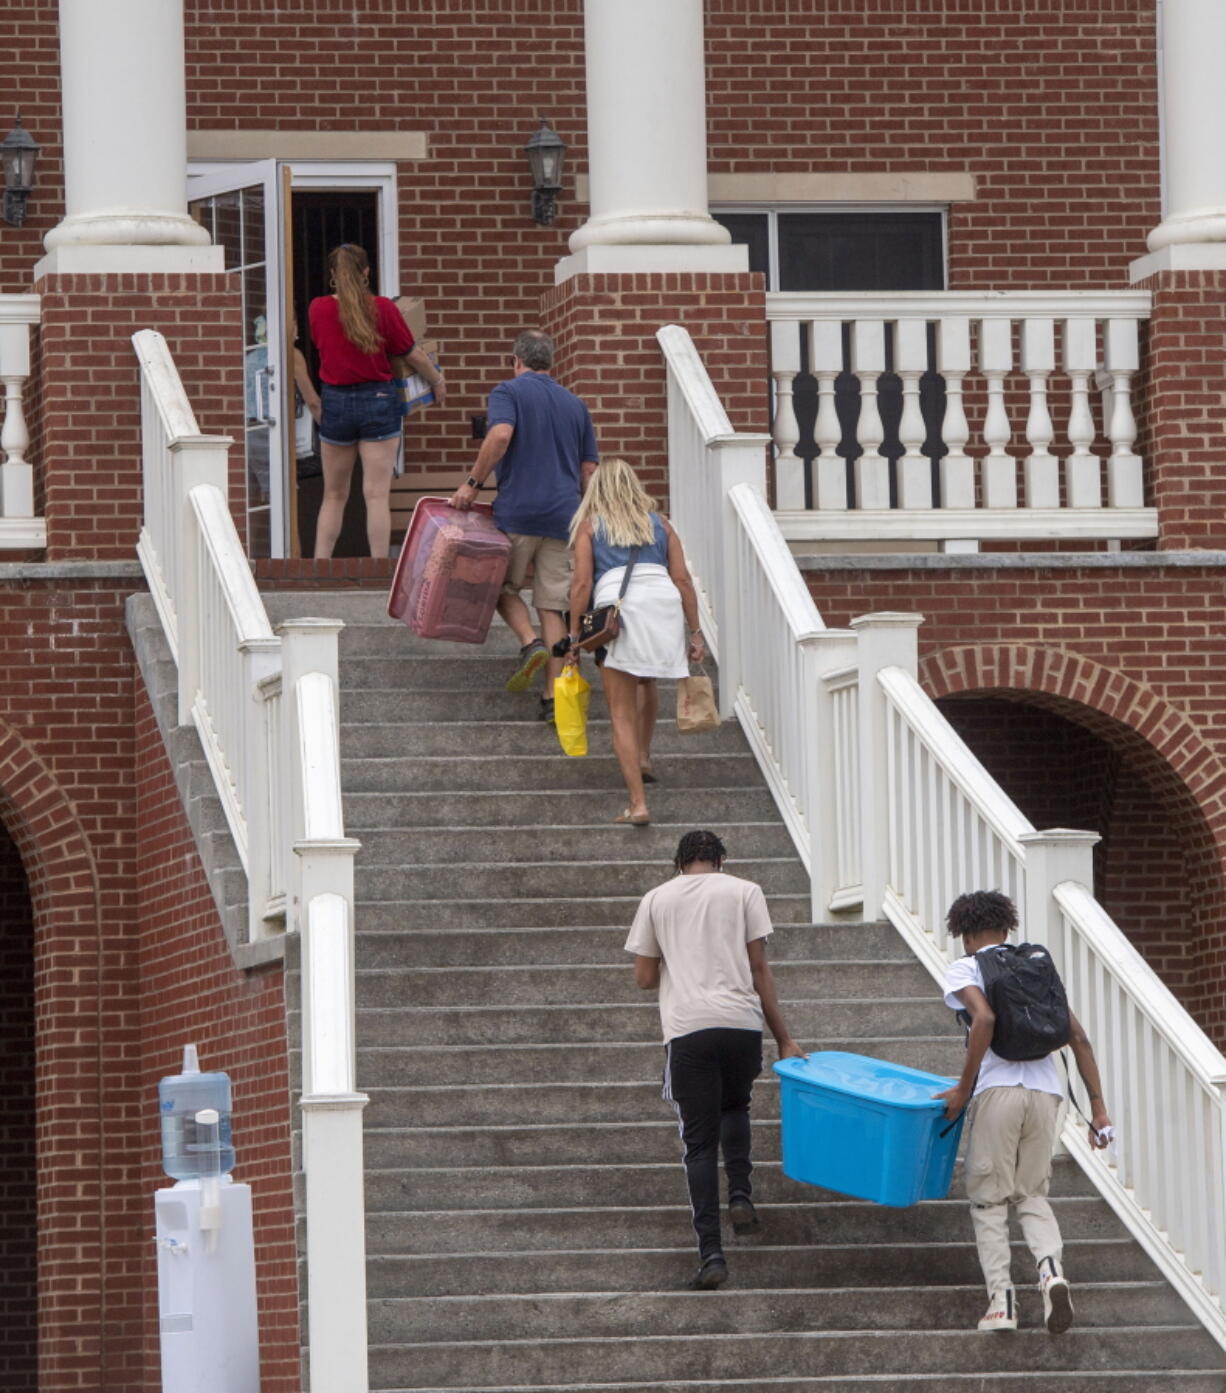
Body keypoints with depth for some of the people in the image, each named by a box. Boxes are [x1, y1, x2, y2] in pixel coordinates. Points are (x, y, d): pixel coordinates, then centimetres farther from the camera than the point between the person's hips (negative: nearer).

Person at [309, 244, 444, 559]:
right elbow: (412, 355, 2)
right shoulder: (382, 308, -7)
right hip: (379, 400, -2)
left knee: (334, 495, 13)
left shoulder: (318, 309, -3)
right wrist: (437, 382, 19)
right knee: (377, 494, -2)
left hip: (336, 403, 2)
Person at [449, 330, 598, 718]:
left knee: (503, 585, 17)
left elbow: (500, 435, -20)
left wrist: (473, 483, -12)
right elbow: (589, 471, 14)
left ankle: (531, 642, -10)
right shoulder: (575, 405, 16)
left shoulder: (508, 392, 0)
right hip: (564, 515, 4)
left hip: (518, 511, -4)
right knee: (553, 605, 5)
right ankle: (554, 694, -2)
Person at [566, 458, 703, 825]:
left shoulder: (589, 526, 16)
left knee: (622, 713, 0)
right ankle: (643, 756, 28)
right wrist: (695, 633, 15)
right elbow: (682, 579, 13)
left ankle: (638, 804, -9)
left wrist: (574, 638, 7)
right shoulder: (659, 524, 22)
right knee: (645, 681, 34)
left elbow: (582, 584, 5)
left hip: (616, 606, -3)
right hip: (663, 603, 3)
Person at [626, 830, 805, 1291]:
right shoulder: (744, 892, 9)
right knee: (735, 1107, 29)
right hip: (741, 1023, 0)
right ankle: (740, 1193, 8)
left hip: (686, 1028, 0)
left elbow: (645, 977, 13)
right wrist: (784, 1040, 8)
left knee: (699, 1140, 3)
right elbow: (759, 968, 5)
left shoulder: (657, 899, 12)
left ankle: (710, 1252, -6)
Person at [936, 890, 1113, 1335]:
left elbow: (984, 1018, -16)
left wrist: (963, 1089, -10)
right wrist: (1097, 1106, 12)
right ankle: (1051, 1268, -12)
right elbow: (1078, 1037, 12)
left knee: (988, 1199, 7)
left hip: (998, 1092, -4)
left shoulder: (964, 970, 5)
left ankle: (1001, 1299, -3)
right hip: (1045, 1091, 4)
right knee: (1032, 1194, 16)